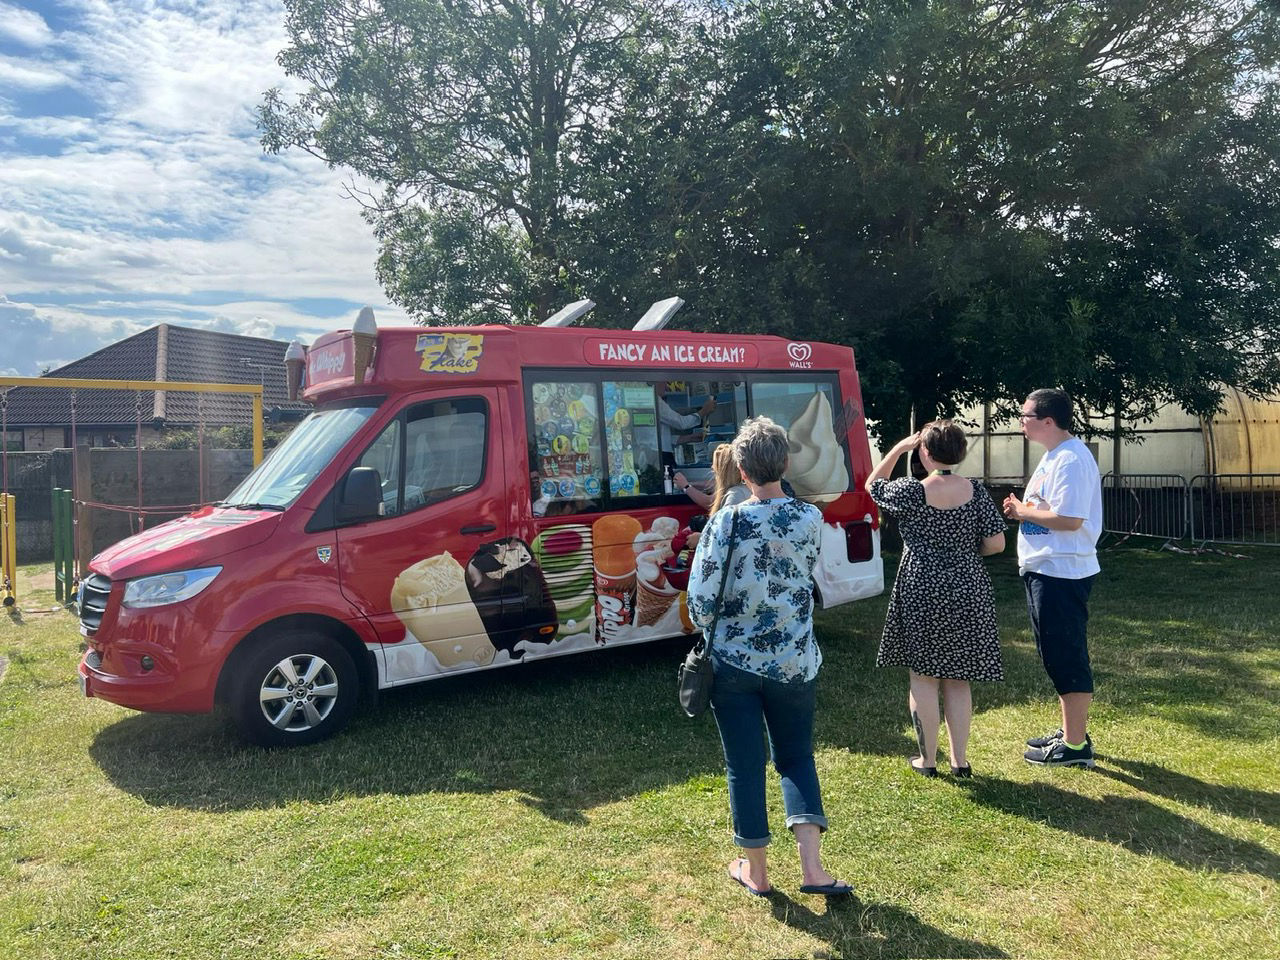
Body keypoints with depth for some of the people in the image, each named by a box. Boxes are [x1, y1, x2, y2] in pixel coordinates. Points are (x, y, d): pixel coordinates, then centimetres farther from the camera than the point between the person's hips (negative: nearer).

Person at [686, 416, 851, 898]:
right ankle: (812, 866, 10)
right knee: (796, 757, 19)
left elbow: (700, 598, -14)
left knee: (744, 765, 11)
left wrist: (709, 626, 7)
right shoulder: (810, 519, -7)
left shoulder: (725, 522, -15)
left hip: (734, 662, -2)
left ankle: (755, 870, 25)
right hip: (794, 662, 2)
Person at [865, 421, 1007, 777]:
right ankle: (960, 761, 21)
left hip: (922, 594, -3)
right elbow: (996, 544, -2)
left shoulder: (910, 492, -12)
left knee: (923, 677, 9)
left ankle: (927, 760, 17)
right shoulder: (977, 492, -4)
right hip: (968, 594, 3)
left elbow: (873, 485, 7)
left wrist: (898, 448, 8)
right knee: (958, 680, 14)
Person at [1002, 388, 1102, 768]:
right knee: (1058, 655, 18)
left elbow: (1068, 519, -27)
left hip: (1062, 574, -11)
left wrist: (1023, 510, -13)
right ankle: (1069, 732, 30)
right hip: (1044, 570, 11)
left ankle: (1076, 746, 8)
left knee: (1067, 657, -2)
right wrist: (1022, 509, 3)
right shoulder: (1053, 456, 14)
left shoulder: (1071, 459, -19)